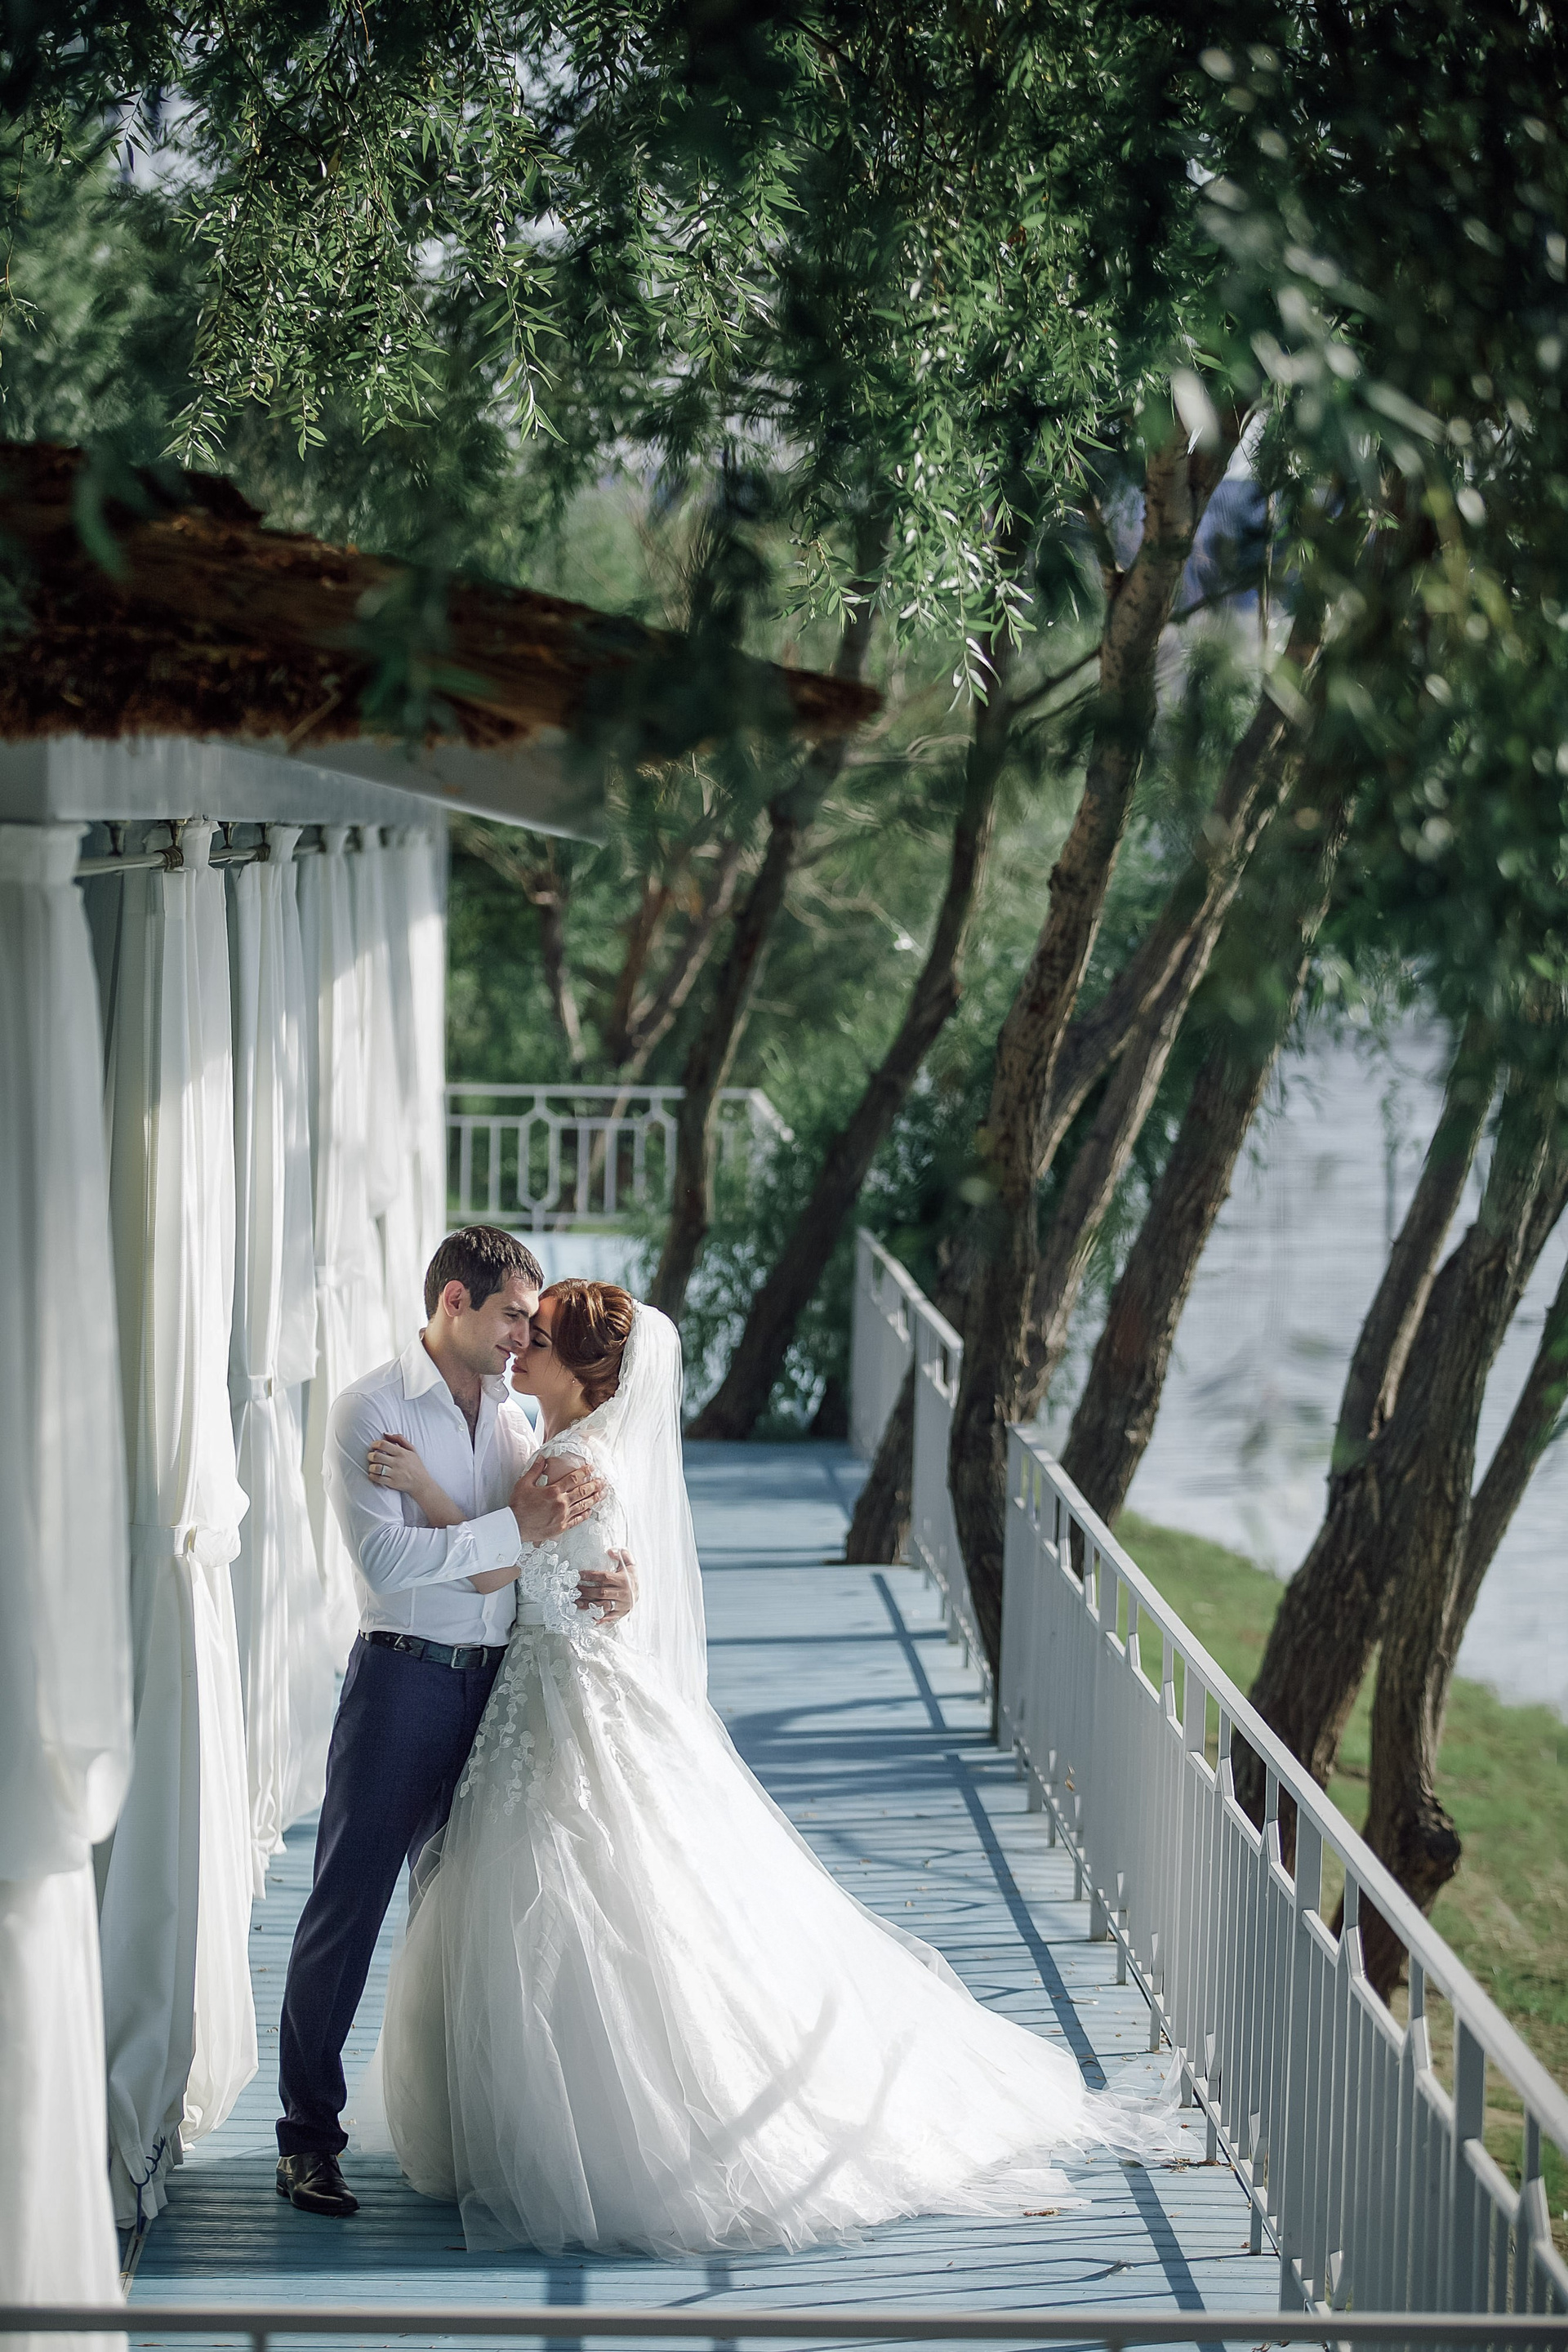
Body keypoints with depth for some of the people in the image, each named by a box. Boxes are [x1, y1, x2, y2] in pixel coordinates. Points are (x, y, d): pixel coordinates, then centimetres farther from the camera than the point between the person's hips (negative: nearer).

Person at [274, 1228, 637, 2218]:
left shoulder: (511, 1415, 12)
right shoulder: (372, 1409, -8)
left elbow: (555, 1538, 12)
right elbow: (386, 1557, -19)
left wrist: (605, 1580, -10)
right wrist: (517, 1528, -21)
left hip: (497, 1680, 6)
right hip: (405, 1678, -6)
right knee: (349, 1904, -2)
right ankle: (310, 2135, 4)